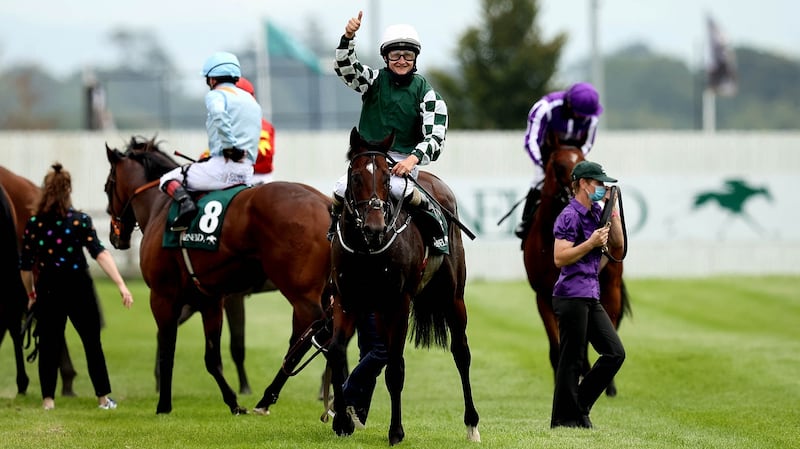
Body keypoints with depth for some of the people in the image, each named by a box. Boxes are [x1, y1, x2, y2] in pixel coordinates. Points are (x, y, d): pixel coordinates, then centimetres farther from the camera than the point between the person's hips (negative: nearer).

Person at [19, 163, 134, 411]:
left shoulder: (34, 223, -3)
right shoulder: (80, 220, -9)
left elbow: (25, 266, 1)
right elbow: (100, 253, -19)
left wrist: (31, 294, 16)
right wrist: (121, 285, -23)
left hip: (48, 288, 1)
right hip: (78, 287, -1)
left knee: (48, 344, 10)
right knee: (92, 342, 11)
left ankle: (48, 398, 4)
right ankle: (103, 398, 14)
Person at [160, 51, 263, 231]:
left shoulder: (216, 95, -1)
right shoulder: (252, 102, 24)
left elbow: (219, 114, -26)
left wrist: (230, 147, -22)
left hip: (224, 166, -8)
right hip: (247, 173, 8)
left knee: (168, 180, 3)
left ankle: (185, 202, -25)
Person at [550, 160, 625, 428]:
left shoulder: (596, 213, 15)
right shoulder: (570, 216, -11)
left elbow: (617, 244, 16)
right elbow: (559, 258, -17)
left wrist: (613, 210, 8)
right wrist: (591, 243, -20)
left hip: (591, 298, 9)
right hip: (572, 296, -9)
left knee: (615, 353, 6)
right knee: (572, 360, -5)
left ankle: (579, 408, 13)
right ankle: (564, 419, 2)